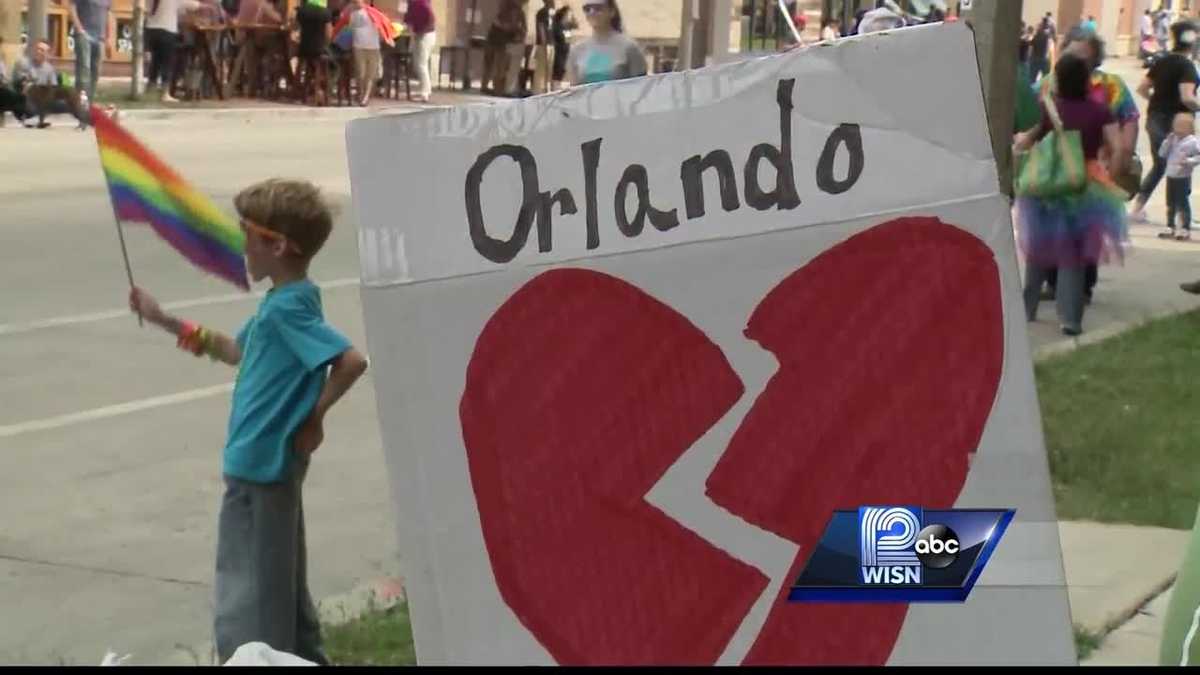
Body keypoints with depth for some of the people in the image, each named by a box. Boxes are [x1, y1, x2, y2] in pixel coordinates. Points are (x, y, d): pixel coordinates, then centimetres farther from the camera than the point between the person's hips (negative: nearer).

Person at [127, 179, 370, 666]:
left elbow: (352, 361, -32)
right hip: (270, 462, 10)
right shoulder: (285, 301, 9)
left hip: (260, 466, -10)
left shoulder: (287, 307, -22)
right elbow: (238, 351, 24)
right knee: (282, 587, 21)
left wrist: (314, 416, -18)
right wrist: (164, 321, 23)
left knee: (246, 605, -1)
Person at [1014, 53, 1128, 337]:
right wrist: (1107, 178, 1)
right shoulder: (1100, 112, -5)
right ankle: (1070, 318, -1)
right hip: (1086, 188, 0)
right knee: (1073, 254, 7)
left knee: (1039, 249, 18)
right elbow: (1118, 151, -9)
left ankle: (1026, 309, 25)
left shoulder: (1047, 109, -6)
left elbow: (1022, 144, -8)